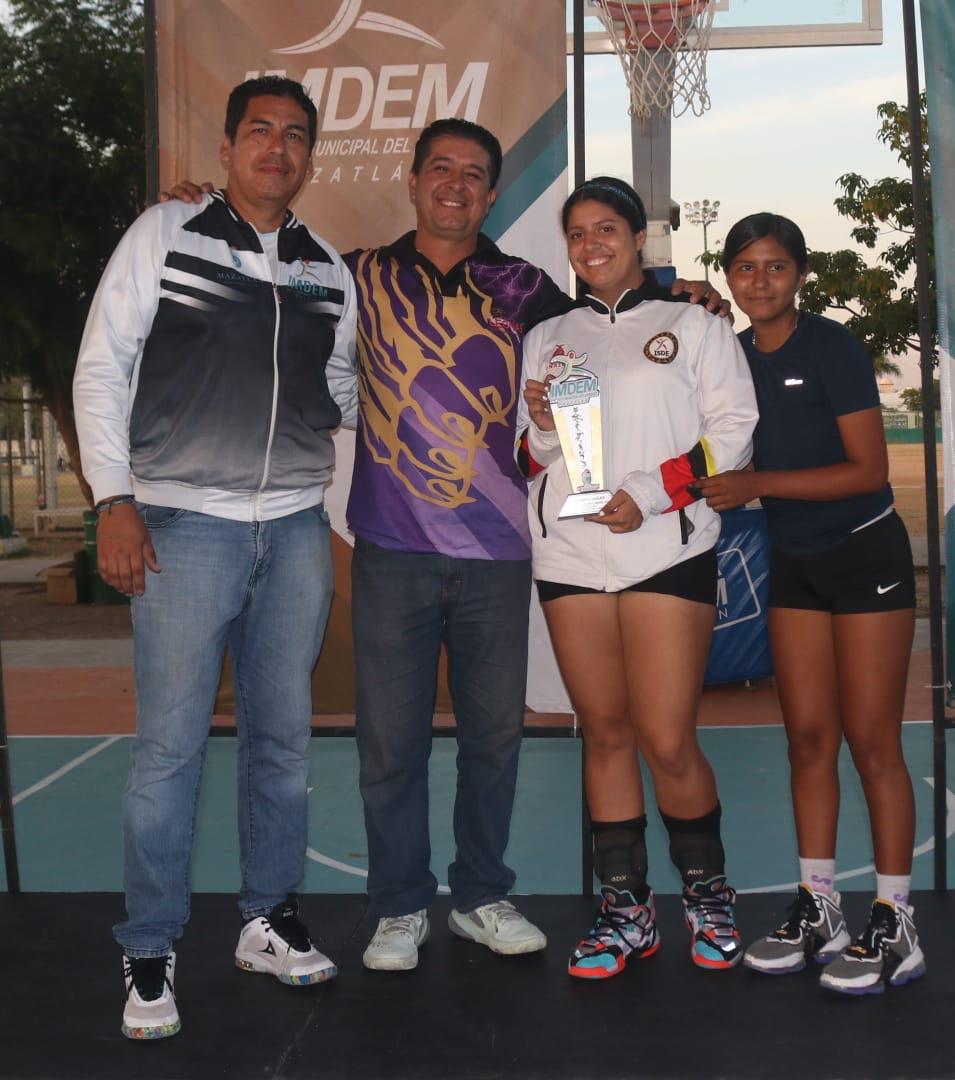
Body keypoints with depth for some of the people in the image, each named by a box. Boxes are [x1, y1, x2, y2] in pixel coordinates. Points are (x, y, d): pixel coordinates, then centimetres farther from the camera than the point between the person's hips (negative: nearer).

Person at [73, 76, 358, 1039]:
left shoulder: (330, 272, 12)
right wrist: (114, 502, -8)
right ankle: (148, 955, 13)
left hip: (297, 528, 4)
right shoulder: (164, 235, 1)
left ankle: (269, 920, 27)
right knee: (171, 743, -2)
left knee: (282, 735, 11)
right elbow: (101, 367, -1)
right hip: (185, 526, -4)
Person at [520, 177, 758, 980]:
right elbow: (529, 458, 19)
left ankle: (709, 895, 16)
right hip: (570, 554, 3)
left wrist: (649, 493, -12)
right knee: (605, 733, 5)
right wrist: (541, 427, -4)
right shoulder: (547, 337, 19)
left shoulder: (694, 325, 9)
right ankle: (626, 909, 16)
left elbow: (732, 431, -1)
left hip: (667, 551, -3)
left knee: (668, 742, -7)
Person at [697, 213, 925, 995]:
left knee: (872, 741, -3)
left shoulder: (832, 347, -12)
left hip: (866, 554, -5)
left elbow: (869, 469, -17)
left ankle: (895, 928, 6)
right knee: (808, 737, 7)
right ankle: (818, 910, 16)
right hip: (793, 563, 5)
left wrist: (756, 484, -22)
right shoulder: (732, 356, 4)